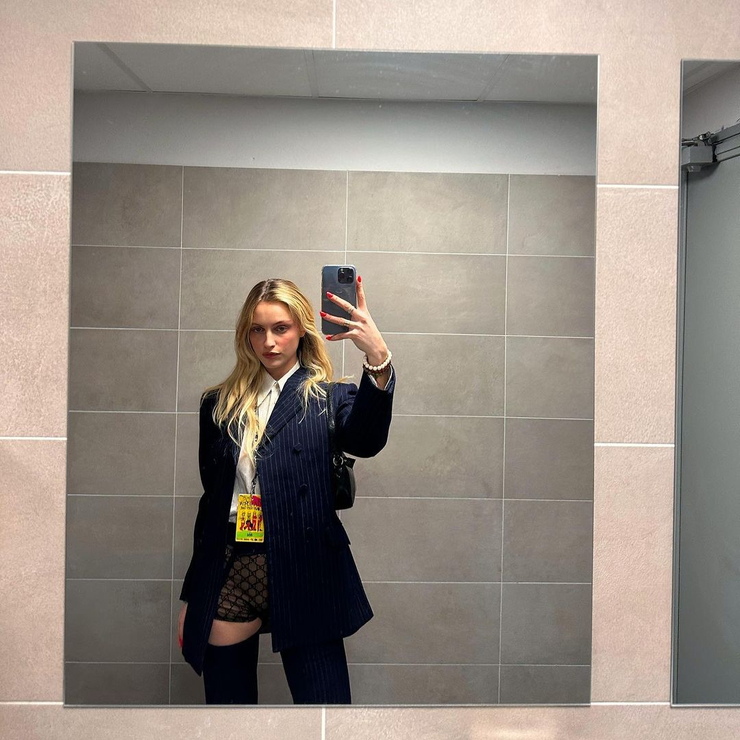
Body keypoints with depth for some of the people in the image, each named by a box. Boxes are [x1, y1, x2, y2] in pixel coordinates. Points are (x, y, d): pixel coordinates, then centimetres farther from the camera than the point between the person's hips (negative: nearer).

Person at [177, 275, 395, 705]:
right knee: (227, 695, 11)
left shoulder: (327, 398, 2)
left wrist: (378, 359, -38)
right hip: (227, 575, 3)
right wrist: (192, 596, 16)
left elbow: (366, 440, -21)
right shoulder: (220, 404, 11)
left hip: (303, 574, -3)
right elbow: (210, 499, 15)